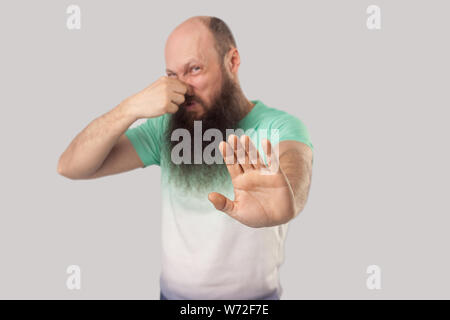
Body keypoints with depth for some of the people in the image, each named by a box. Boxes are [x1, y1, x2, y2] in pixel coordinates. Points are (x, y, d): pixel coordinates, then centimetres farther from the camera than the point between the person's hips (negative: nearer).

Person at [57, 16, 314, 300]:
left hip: (252, 294, -2)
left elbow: (295, 163, -39)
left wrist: (286, 203, -63)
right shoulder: (166, 128, -6)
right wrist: (132, 107, -26)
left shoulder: (278, 127, -16)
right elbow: (71, 167, -11)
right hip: (173, 291, 3)